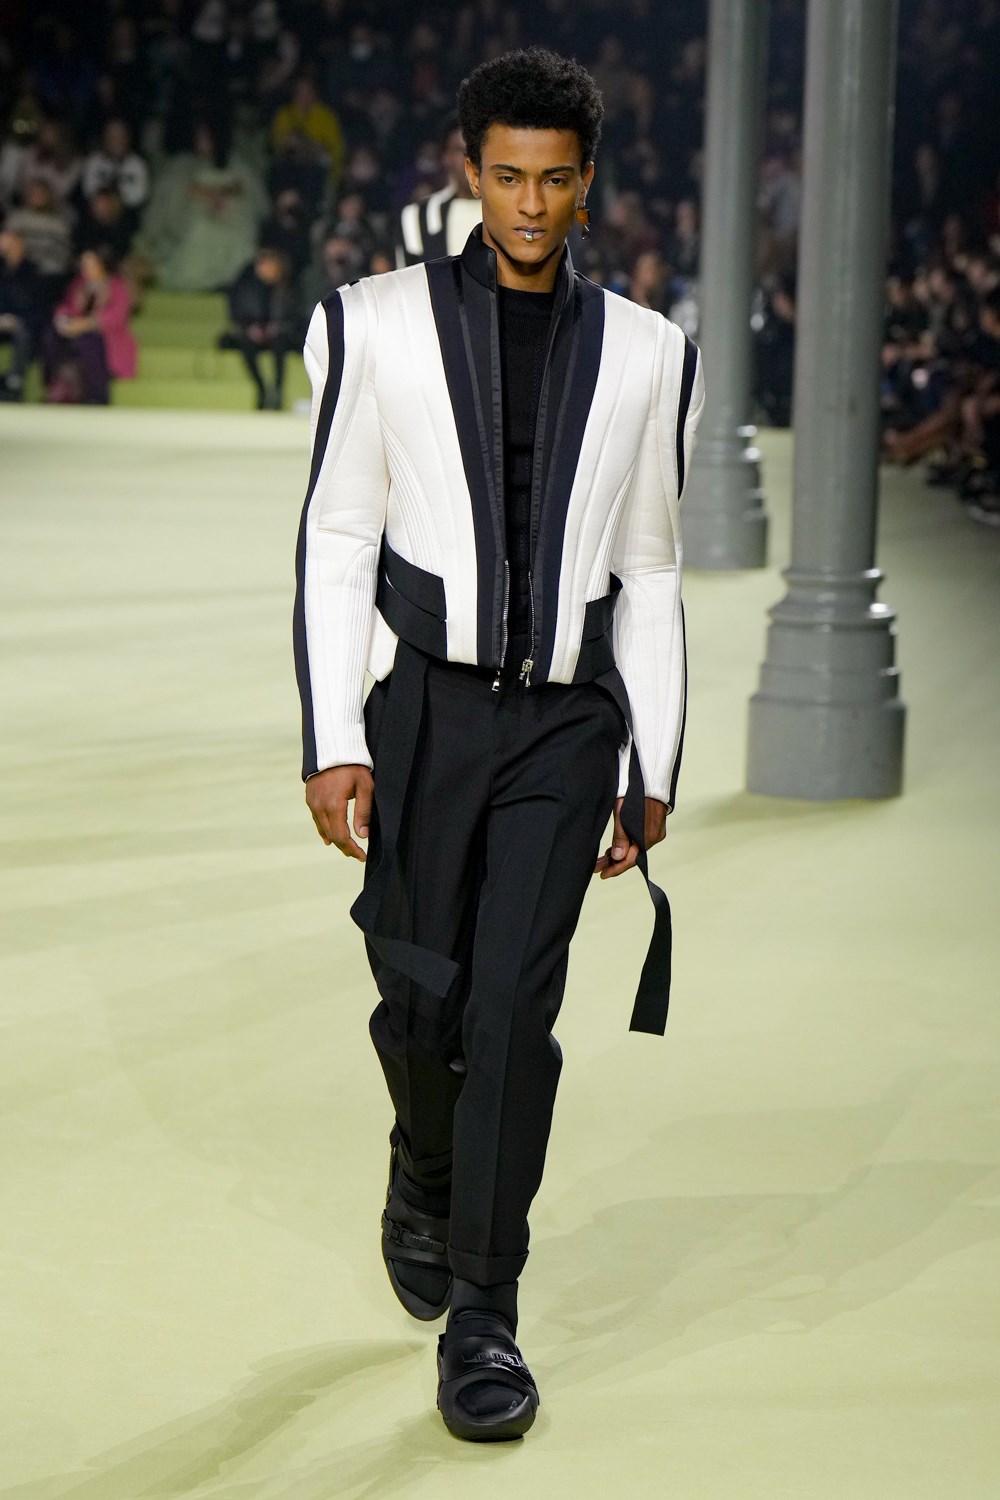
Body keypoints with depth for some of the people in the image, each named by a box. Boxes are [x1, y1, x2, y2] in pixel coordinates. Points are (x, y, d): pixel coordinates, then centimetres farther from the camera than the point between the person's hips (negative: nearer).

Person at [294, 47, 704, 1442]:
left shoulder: (645, 354, 7)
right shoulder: (378, 324, 3)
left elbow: (649, 571, 12)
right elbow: (335, 540, 1)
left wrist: (653, 771, 11)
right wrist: (335, 741, -6)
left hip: (568, 716, 0)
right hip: (428, 703, 0)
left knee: (515, 1001, -6)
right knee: (420, 990, 5)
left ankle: (481, 1313, 3)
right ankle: (425, 1169, 39)